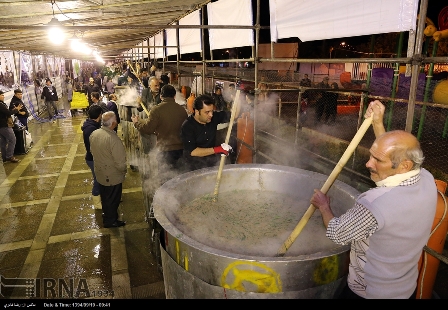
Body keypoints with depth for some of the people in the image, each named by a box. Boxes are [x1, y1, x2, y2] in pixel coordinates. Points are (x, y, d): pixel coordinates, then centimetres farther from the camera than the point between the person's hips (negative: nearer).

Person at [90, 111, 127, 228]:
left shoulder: (94, 134, -9)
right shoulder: (113, 139, -33)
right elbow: (120, 163, -30)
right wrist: (124, 170, -10)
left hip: (100, 173, 7)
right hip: (112, 177, -7)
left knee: (104, 196, 28)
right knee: (112, 199, 14)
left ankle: (106, 213, 51)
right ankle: (110, 221, 32)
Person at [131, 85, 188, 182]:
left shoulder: (156, 109, -11)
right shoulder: (182, 110, 2)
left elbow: (148, 128, -11)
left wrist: (136, 122, 8)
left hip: (165, 150, -4)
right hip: (180, 149, 5)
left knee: (165, 178, 6)